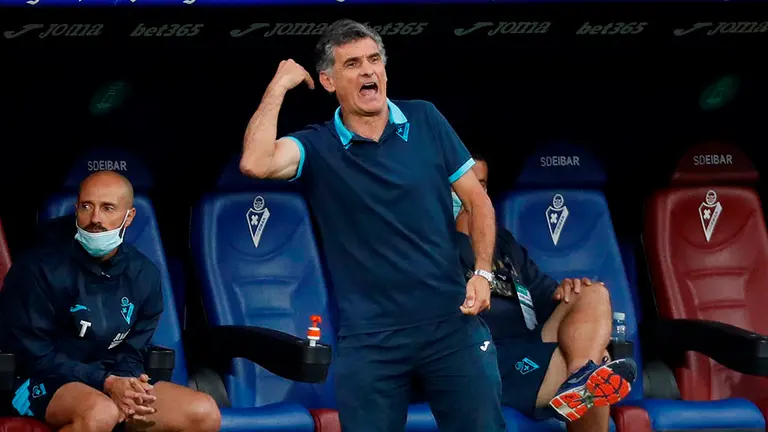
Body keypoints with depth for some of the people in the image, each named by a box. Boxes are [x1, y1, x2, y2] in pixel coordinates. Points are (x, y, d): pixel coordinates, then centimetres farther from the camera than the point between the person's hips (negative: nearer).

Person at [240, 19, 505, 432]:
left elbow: (477, 200, 10)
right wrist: (279, 86, -12)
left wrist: (483, 273, -5)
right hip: (369, 338, -1)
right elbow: (256, 163, -23)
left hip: (450, 324, 1)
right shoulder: (317, 147, -2)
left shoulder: (424, 120, 5)